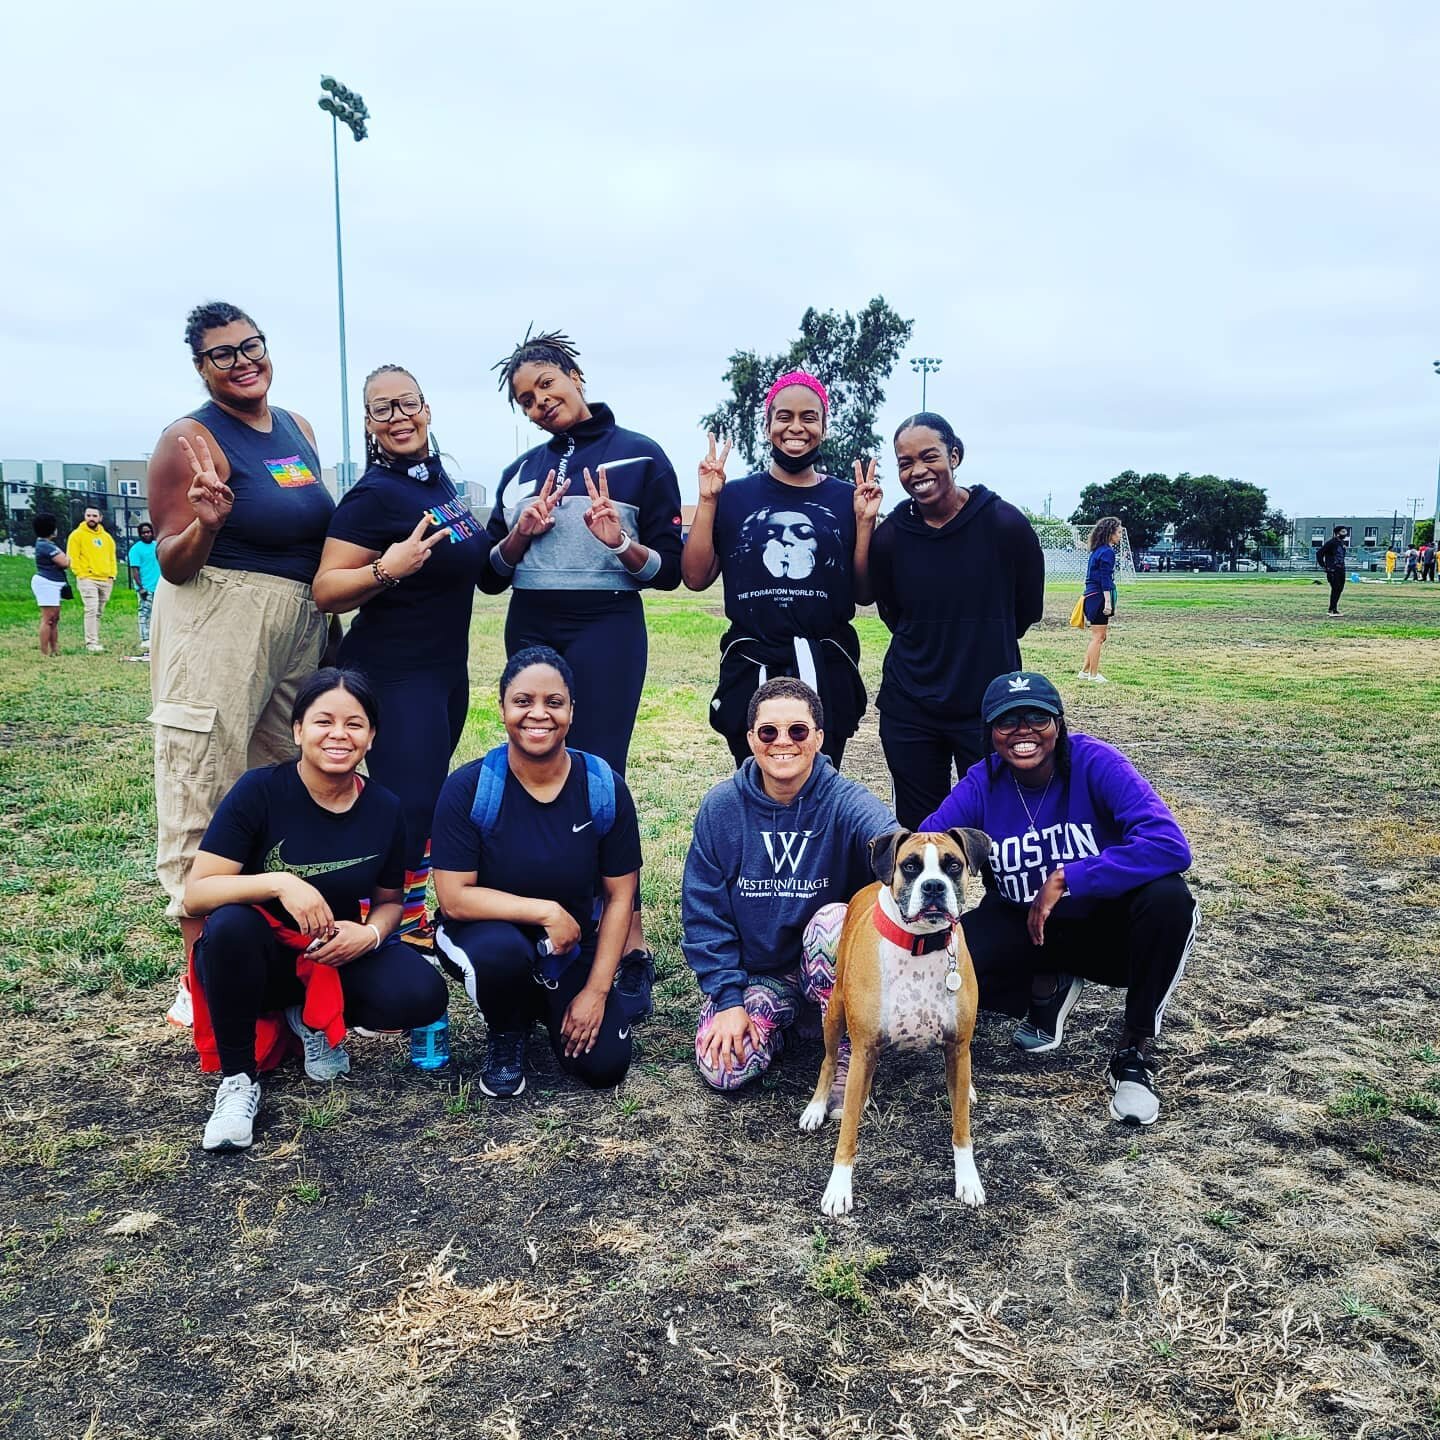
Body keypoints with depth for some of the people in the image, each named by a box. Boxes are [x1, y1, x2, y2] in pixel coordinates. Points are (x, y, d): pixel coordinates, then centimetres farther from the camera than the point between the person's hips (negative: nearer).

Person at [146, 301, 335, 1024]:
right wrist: (205, 524, -29)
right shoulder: (191, 440, -7)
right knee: (204, 790, -5)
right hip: (216, 621, -7)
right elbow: (171, 564, -10)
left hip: (299, 624, 7)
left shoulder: (298, 428, 13)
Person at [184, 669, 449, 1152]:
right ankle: (238, 1078, -15)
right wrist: (279, 882, -36)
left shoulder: (384, 809, -7)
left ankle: (314, 1016, 8)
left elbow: (388, 900, 6)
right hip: (256, 960, -2)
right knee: (229, 923, -36)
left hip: (335, 957, 3)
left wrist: (371, 934, -17)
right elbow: (195, 893, -20)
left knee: (422, 995, -24)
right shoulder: (260, 790, -17)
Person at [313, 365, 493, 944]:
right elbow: (326, 591, -21)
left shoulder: (438, 479, 9)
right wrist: (386, 570, -37)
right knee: (405, 808, -10)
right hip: (394, 676, -9)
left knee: (429, 802, 15)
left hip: (448, 668, 9)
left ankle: (414, 921, 28)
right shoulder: (373, 495, -16)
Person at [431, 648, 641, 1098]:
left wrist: (596, 991, -10)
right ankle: (506, 1034, 0)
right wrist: (546, 911, -26)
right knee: (503, 952, -37)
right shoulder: (468, 788, -18)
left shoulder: (605, 788, -13)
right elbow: (453, 898, -20)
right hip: (485, 931, -2)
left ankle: (544, 1004, 23)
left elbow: (619, 897, -7)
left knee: (604, 1064, -11)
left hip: (571, 949, 2)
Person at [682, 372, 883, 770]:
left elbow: (863, 594, 5)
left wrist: (865, 521, -5)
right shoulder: (736, 495, 4)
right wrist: (708, 500, -5)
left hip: (826, 674, 1)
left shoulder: (846, 498, 6)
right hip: (750, 673, 0)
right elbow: (696, 578, 0)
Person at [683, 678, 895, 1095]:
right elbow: (704, 912, -4)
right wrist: (728, 999, -12)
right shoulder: (720, 807, -7)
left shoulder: (846, 802, -15)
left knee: (833, 919, -34)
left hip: (829, 964, -1)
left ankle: (850, 1055, -11)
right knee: (725, 1068, -22)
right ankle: (784, 1022, 12)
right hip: (753, 972, 2)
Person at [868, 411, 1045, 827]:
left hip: (990, 708, -1)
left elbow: (1027, 609, 4)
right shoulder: (889, 536, -5)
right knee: (917, 830, 12)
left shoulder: (1006, 525, -10)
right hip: (909, 710, 2)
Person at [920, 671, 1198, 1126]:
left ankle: (1134, 1052, -11)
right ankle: (1049, 990, 8)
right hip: (1025, 930, 2)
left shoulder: (1094, 763, -20)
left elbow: (1171, 845, -32)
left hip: (1107, 927, -2)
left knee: (1168, 899, -34)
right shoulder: (980, 785, -11)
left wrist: (1066, 879, -33)